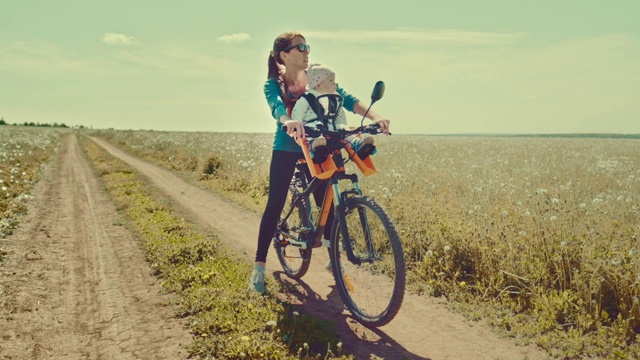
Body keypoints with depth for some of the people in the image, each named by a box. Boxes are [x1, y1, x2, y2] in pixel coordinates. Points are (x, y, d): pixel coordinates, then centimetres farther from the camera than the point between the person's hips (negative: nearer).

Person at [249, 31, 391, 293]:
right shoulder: (273, 84, -9)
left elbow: (346, 98, -13)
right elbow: (277, 107, -31)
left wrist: (373, 117, -29)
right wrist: (289, 121, -55)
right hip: (286, 149, -3)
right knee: (275, 204, -5)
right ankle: (259, 266, 4)